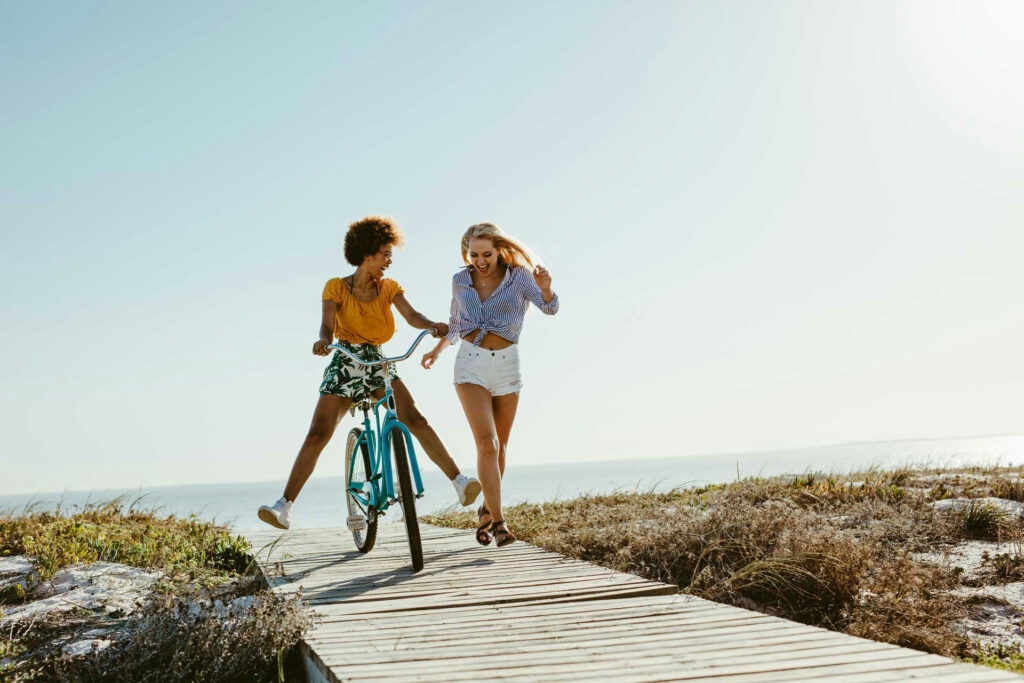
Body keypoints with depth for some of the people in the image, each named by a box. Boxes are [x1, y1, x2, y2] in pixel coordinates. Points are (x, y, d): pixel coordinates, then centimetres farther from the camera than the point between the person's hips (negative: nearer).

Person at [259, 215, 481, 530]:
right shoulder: (336, 287, -3)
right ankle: (284, 506, -7)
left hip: (378, 365, 2)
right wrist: (323, 340, -41)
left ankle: (459, 481, -18)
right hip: (344, 365, -2)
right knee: (317, 436, -11)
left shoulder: (389, 288, 5)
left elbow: (412, 316, -11)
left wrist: (433, 325, -33)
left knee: (415, 419, -18)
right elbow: (327, 324, -17)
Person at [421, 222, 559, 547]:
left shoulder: (518, 277, -3)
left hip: (506, 364, 0)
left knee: (499, 447, 9)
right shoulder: (460, 281, 5)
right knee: (487, 443, -16)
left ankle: (487, 511, 30)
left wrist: (545, 288, -40)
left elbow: (549, 307, -20)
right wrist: (436, 350, 22)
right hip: (470, 365, 0)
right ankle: (498, 521, -16)